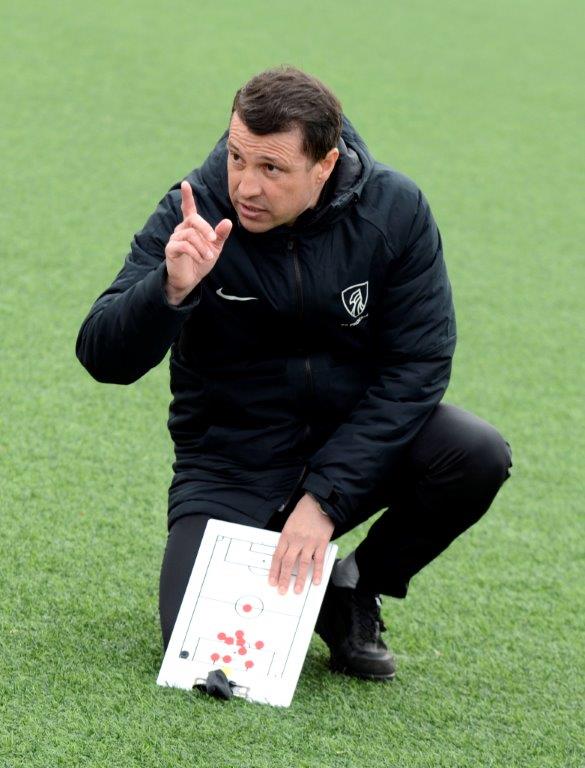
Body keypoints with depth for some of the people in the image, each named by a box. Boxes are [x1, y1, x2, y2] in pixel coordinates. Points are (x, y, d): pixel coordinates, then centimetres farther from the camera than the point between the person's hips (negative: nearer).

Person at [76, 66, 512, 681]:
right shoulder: (194, 212, -17)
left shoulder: (395, 210, -13)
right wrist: (170, 289, -41)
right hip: (231, 463, -2)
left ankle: (355, 588, 1)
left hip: (356, 442, 2)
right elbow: (105, 360, -20)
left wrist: (325, 497, -22)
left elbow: (417, 365, -14)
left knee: (478, 455, -27)